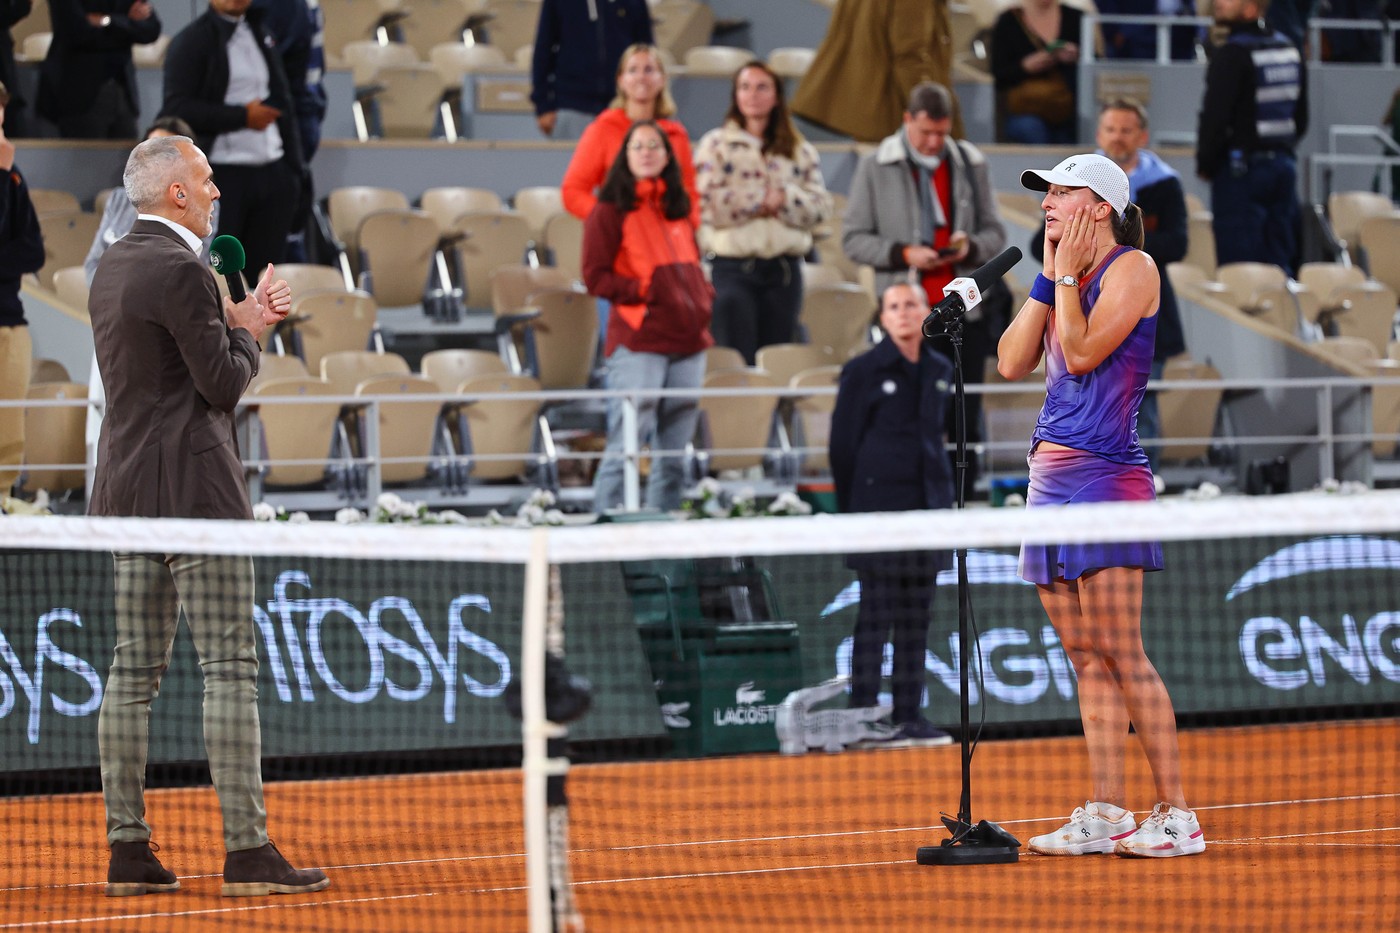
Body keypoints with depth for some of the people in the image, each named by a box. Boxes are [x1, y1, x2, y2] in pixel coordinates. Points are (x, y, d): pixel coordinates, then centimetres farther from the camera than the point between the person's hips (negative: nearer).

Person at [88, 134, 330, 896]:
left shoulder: (112, 266, 14)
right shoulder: (180, 271, -16)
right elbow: (224, 384, -15)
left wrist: (237, 320, 13)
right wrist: (247, 331, 3)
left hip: (126, 489, 9)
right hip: (193, 487, -9)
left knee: (134, 669, 7)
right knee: (230, 669, -7)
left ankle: (127, 849, 6)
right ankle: (246, 850, -9)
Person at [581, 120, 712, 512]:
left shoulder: (678, 207, 19)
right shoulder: (610, 211, 0)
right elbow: (595, 277, -6)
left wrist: (704, 299, 7)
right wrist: (646, 291, -13)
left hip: (687, 341, 6)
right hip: (638, 343, -6)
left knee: (673, 454, 8)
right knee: (625, 446, -12)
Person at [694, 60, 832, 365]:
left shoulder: (801, 151, 13)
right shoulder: (716, 145, 6)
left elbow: (821, 207, 3)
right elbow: (708, 204, -7)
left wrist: (784, 199, -13)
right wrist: (763, 199, -7)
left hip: (784, 268, 3)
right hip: (733, 267, -3)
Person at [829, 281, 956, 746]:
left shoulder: (939, 371, 12)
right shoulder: (864, 371, -4)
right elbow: (843, 443, -3)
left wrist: (943, 496, 13)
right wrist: (849, 510, -5)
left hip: (927, 507, 5)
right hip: (878, 507, -5)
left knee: (916, 617, 7)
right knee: (877, 615, -6)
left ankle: (909, 715, 11)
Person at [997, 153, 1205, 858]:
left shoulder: (1131, 268, -5)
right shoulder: (1068, 283, 18)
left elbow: (1082, 352, -15)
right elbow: (1012, 362, 9)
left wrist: (1067, 274, -5)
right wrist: (1048, 276, 7)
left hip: (1104, 472, -8)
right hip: (1051, 476, 8)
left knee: (1119, 652, -11)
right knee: (1085, 656, 6)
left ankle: (1177, 816, -10)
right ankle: (1107, 815, 7)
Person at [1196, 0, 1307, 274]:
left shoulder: (1231, 54, -14)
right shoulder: (1289, 49, 11)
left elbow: (1214, 116, -16)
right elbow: (1301, 119, 17)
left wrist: (1204, 165, -3)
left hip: (1241, 169, -7)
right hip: (1284, 164, 7)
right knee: (1281, 261, 10)